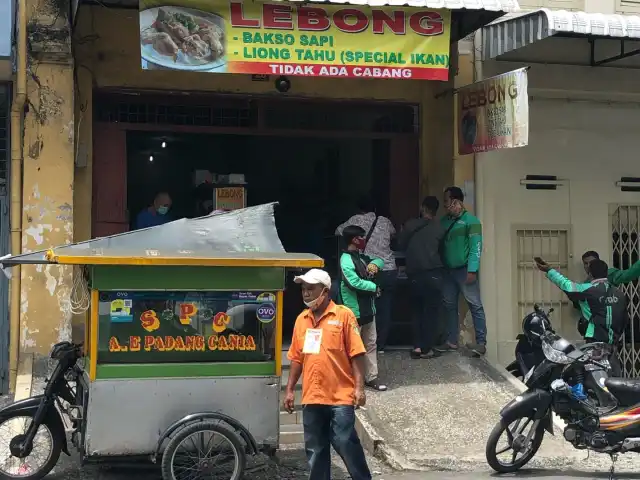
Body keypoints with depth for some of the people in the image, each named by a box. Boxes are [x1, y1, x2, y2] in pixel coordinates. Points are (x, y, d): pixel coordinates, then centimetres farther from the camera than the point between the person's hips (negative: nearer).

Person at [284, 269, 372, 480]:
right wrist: (290, 390, 13)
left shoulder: (344, 315, -5)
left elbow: (356, 354, -7)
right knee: (315, 449, 10)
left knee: (346, 444, -3)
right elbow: (297, 358, 15)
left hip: (340, 396, -5)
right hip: (312, 397, 5)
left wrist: (359, 387, -13)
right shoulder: (301, 319, 10)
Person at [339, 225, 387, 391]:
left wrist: (375, 264, 1)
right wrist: (374, 287, -13)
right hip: (354, 310, -10)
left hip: (367, 308, 10)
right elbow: (354, 282, -27)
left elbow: (379, 260, 26)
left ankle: (371, 377, 20)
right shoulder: (346, 260, -17)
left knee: (371, 343, 13)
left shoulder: (361, 257, 11)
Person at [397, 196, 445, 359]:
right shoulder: (438, 228, 4)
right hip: (433, 273, -2)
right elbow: (440, 248, 11)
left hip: (414, 274, 2)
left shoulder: (410, 225, 5)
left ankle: (417, 347, 8)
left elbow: (400, 245, 10)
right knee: (432, 311, 2)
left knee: (417, 310, 13)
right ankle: (427, 349, 1)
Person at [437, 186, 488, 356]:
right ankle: (452, 341, 18)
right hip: (448, 270, 7)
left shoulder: (470, 220, -6)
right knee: (449, 306, 10)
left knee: (475, 306, -6)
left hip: (464, 270, -7)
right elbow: (438, 244, 14)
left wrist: (472, 270, -20)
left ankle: (481, 342, -5)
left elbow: (476, 247, -12)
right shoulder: (444, 221, 14)